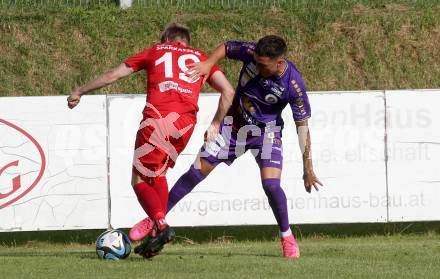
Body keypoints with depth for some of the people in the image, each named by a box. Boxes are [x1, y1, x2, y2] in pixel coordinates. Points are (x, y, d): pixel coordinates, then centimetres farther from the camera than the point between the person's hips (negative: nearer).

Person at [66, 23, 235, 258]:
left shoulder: (155, 51, 21)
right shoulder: (200, 57, 25)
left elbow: (113, 75, 21)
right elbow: (228, 91, 14)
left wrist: (79, 92, 31)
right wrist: (215, 125, 22)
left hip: (157, 118, -3)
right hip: (186, 123, 3)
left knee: (139, 180, 7)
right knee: (158, 174, 24)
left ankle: (161, 224, -14)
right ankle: (157, 223, 11)